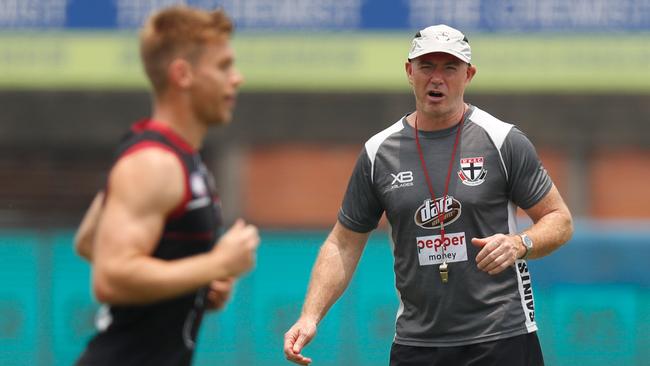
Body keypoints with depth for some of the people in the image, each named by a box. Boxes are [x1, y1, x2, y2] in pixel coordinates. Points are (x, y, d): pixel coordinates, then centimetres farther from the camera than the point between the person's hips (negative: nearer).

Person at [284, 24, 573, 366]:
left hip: (502, 338, -3)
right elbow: (343, 245, 11)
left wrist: (519, 244, -19)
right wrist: (310, 317, -1)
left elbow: (560, 221, 2)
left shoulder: (505, 141, -2)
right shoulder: (378, 152, 7)